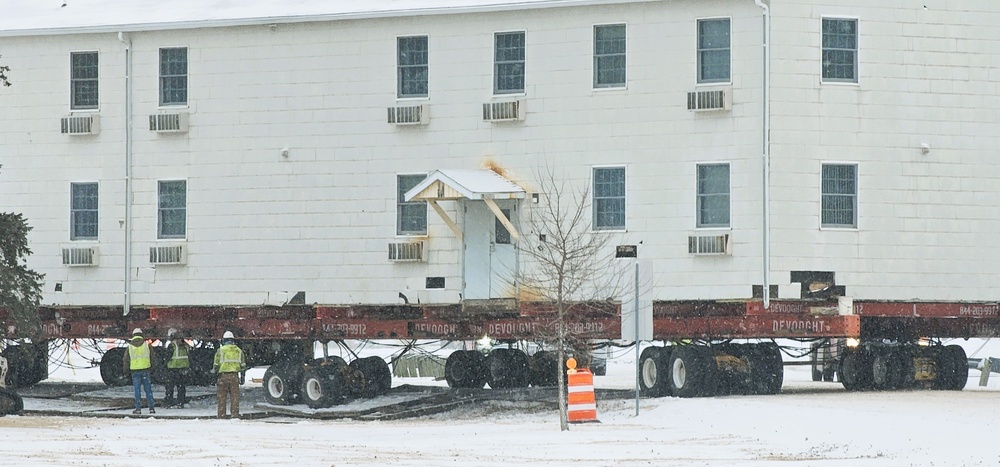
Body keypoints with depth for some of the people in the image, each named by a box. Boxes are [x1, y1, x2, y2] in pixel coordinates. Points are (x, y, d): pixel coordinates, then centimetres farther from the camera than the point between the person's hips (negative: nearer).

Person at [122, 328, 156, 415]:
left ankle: (138, 408, 0)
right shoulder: (146, 344, 1)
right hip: (145, 369, 1)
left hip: (135, 370, -1)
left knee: (137, 389, 3)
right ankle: (151, 408, 5)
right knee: (148, 389, 6)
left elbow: (126, 359, 4)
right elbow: (152, 356, 6)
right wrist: (152, 367, 17)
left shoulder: (130, 346, 0)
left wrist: (126, 370, 14)